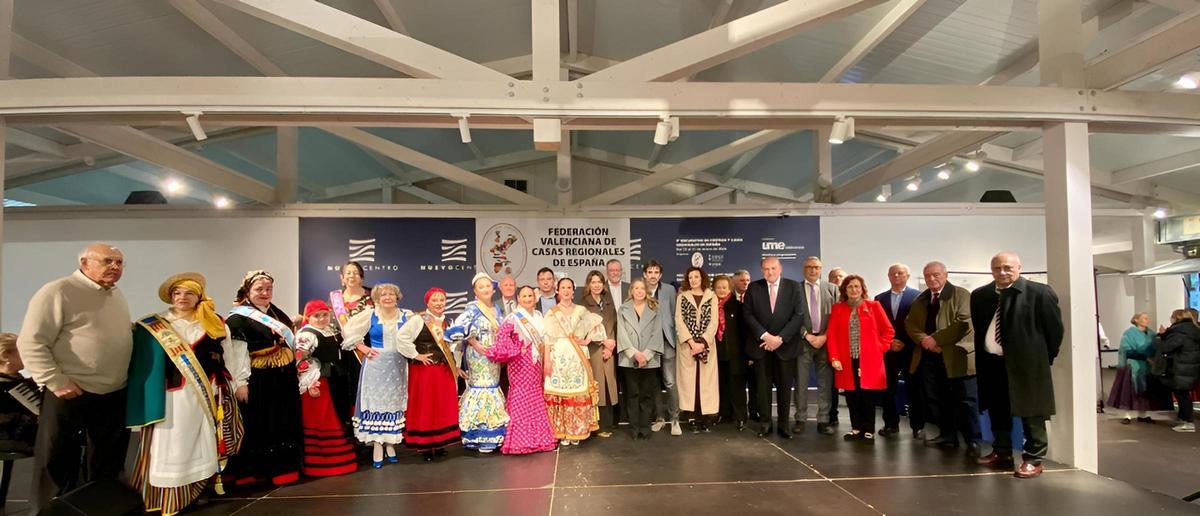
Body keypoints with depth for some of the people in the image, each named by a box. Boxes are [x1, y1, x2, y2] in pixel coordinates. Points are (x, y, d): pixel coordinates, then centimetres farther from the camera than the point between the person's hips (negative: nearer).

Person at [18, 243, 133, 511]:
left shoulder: (118, 295, 11)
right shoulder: (57, 292, -13)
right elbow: (31, 342, -16)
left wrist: (129, 376, 14)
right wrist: (56, 382, -19)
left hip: (115, 395, 7)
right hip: (71, 394, -7)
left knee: (108, 462, 17)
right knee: (57, 462, 6)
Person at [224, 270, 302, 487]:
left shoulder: (277, 313, 13)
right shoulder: (238, 318, -10)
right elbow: (236, 355, -15)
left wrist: (296, 371, 18)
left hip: (285, 379, 7)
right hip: (260, 382, -7)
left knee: (286, 424, 13)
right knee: (261, 426, 2)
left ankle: (284, 467, 25)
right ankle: (256, 471, 16)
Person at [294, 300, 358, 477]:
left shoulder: (333, 331, 12)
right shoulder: (306, 334, -12)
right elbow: (302, 361, -19)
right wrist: (311, 383, -22)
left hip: (335, 381, 9)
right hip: (318, 383, -8)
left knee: (337, 419, 16)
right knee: (319, 421, -1)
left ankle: (339, 456, 29)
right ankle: (320, 462, 9)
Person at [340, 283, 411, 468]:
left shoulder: (406, 316, 2)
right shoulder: (369, 315, -1)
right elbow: (348, 331, 3)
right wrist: (363, 348, -3)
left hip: (398, 366, 2)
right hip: (376, 366, -2)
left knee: (395, 402, 8)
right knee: (376, 401, 0)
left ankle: (390, 443, 19)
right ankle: (377, 446, 5)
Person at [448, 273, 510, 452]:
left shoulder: (496, 310, 11)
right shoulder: (472, 309, -9)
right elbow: (455, 330, -20)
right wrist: (474, 343, -17)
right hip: (478, 357, -7)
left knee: (493, 388, 10)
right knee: (481, 388, -5)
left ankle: (491, 434, 19)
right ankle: (481, 438, 3)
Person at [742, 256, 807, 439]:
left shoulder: (794, 287, 2)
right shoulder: (753, 288, 4)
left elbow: (799, 315, -4)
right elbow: (748, 314, -1)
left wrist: (780, 338, -12)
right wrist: (765, 336, -13)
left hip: (786, 345, 0)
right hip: (761, 345, 1)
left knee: (785, 386, 5)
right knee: (763, 386, 3)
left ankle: (783, 425, 15)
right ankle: (765, 423, 14)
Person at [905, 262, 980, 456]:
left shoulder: (961, 294, -4)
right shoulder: (920, 299, 16)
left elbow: (964, 323, -17)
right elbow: (910, 323, 10)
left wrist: (936, 338, -19)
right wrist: (923, 339, -10)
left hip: (957, 356, -6)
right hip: (931, 357, 6)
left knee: (966, 401, -3)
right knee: (941, 400, 12)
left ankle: (973, 441, 3)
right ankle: (948, 436, 22)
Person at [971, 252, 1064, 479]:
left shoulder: (1039, 292, -10)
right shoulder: (980, 295, 5)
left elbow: (1054, 327, -4)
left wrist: (1045, 357, 0)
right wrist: (982, 356, 11)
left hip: (1027, 363, -5)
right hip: (991, 363, 5)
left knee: (1031, 413, 3)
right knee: (997, 412, 15)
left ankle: (1033, 460, 14)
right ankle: (1002, 453, 28)